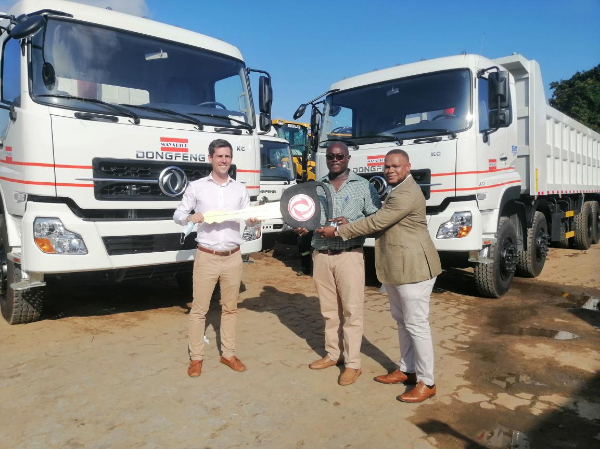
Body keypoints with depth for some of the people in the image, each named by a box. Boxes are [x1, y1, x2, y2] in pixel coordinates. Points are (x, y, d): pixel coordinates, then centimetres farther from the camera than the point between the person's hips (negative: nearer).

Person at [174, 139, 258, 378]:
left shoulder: (240, 189, 8)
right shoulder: (196, 187, 2)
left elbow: (249, 219, 9)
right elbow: (177, 215, 4)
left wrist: (254, 220, -14)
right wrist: (190, 217, -18)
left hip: (233, 257, 2)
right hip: (206, 257, -2)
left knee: (230, 308, 11)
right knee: (199, 308, 4)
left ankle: (228, 354, 24)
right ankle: (196, 357, 18)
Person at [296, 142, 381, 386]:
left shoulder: (363, 186, 0)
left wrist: (350, 224, -18)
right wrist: (301, 226, -9)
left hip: (349, 255, -3)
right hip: (321, 255, 4)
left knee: (351, 310, 0)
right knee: (329, 310, 13)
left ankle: (352, 363, 11)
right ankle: (333, 354, 28)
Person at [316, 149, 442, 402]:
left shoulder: (406, 194, -20)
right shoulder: (397, 190, 15)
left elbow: (376, 222, -21)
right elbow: (380, 222, 17)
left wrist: (338, 231, -13)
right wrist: (344, 226, 4)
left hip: (414, 267, -11)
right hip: (395, 268, 11)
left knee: (416, 324, -2)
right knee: (402, 321, 18)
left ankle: (427, 383, 10)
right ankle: (407, 370, 31)